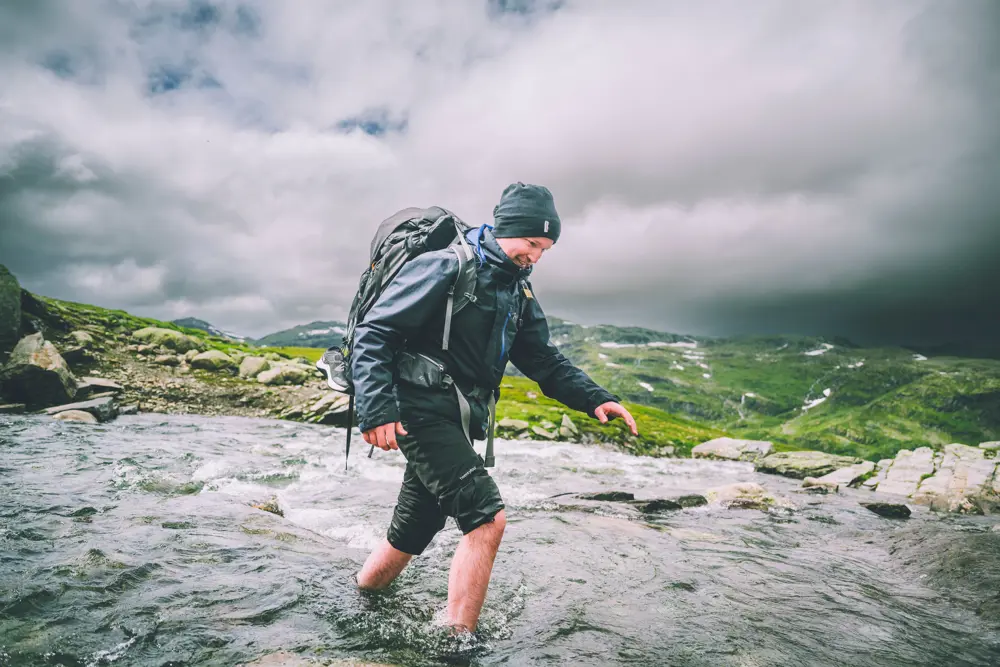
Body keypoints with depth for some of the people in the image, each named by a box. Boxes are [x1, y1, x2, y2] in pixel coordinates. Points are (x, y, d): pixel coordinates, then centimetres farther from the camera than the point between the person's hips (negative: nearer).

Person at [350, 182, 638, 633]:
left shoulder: (518, 293, 15)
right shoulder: (446, 268, -10)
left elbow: (544, 361, 13)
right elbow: (374, 332, -14)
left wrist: (595, 399, -1)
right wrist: (377, 409, -25)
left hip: (460, 423, 8)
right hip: (422, 413, -8)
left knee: (409, 538, 15)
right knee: (487, 518, -17)